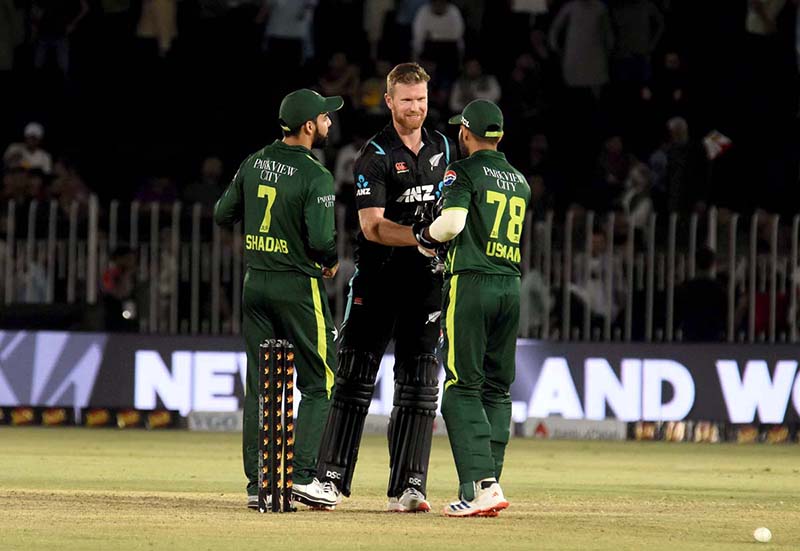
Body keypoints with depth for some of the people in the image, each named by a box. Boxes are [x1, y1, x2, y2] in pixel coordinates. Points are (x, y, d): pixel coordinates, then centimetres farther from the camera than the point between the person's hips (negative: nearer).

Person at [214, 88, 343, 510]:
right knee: (319, 384, 3)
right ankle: (302, 473, -7)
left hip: (255, 284, 6)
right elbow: (321, 239, -21)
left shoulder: (254, 165, 5)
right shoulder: (315, 177, -15)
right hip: (298, 285, -6)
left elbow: (223, 214, 12)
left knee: (260, 386, 8)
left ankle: (258, 484, 6)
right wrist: (331, 262, 0)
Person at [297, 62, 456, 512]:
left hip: (426, 280, 5)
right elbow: (373, 227, -17)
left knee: (419, 384, 2)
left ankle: (408, 487, 3)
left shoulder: (443, 149, 10)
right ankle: (331, 479, -2)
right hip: (379, 278, -5)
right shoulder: (376, 157, -8)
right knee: (356, 378, -4)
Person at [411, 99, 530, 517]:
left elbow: (452, 222, -19)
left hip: (470, 282, -6)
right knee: (496, 390, 10)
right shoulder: (519, 180, 18)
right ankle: (482, 488, 7)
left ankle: (481, 485, -19)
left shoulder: (463, 171, -4)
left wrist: (423, 233, 1)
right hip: (511, 286, 6)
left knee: (462, 389, -6)